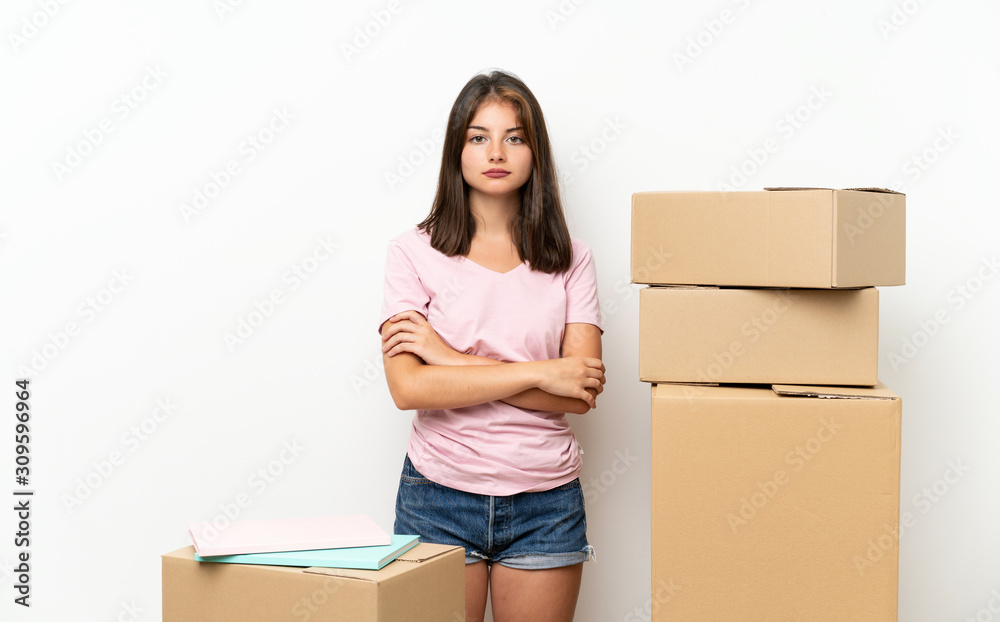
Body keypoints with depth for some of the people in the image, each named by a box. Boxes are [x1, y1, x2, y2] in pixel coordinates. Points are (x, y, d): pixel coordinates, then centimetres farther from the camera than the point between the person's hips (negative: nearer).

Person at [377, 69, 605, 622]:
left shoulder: (570, 260, 3)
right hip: (439, 495, -1)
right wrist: (539, 372, -15)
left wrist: (451, 357, -13)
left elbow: (582, 392, -8)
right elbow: (407, 387, -13)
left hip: (545, 500, 2)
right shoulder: (414, 252, -2)